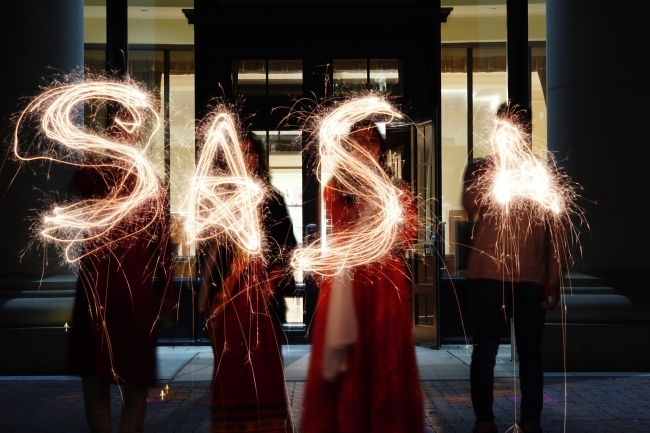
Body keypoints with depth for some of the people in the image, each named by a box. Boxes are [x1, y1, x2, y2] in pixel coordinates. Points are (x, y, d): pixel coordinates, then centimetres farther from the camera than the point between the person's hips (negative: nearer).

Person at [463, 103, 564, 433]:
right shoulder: (480, 168, 9)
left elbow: (553, 229, 9)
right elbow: (472, 205, -11)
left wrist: (554, 279, 3)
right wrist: (499, 167, -14)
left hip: (531, 277, 1)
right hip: (488, 275, -1)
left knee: (530, 353, 4)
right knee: (484, 351, 1)